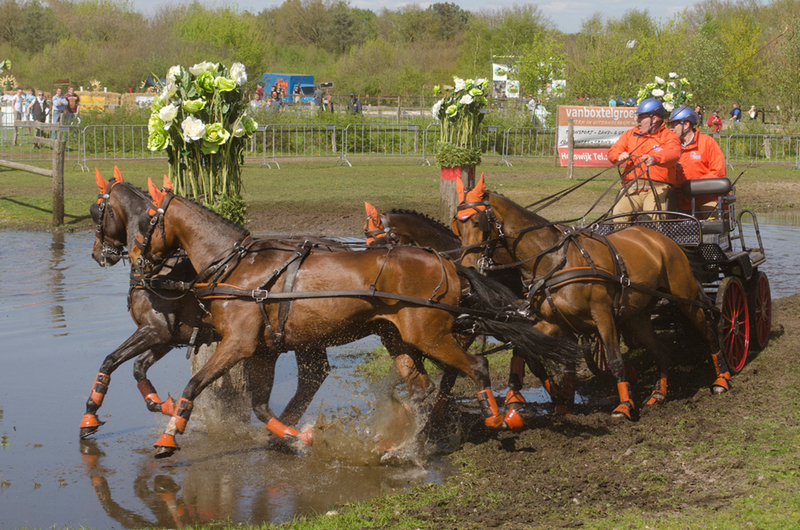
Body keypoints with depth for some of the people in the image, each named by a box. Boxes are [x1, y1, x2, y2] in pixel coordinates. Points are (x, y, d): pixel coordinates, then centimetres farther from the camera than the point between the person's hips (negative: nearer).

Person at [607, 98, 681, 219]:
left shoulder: (669, 136, 7)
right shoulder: (630, 134, 23)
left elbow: (673, 154, -13)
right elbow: (613, 151, 14)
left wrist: (655, 159, -34)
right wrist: (619, 156, -13)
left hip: (658, 187, -3)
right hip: (631, 186, 3)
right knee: (619, 216, -23)